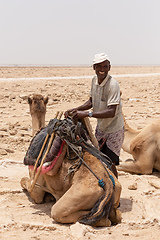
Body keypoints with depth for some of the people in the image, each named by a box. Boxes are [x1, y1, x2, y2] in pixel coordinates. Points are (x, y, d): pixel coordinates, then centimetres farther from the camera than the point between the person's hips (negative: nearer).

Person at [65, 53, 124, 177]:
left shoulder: (113, 84, -26)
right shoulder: (94, 80, -2)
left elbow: (111, 112, -34)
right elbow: (91, 102, 12)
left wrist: (87, 113, -40)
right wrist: (75, 110, -4)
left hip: (114, 130, -8)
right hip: (100, 128, 8)